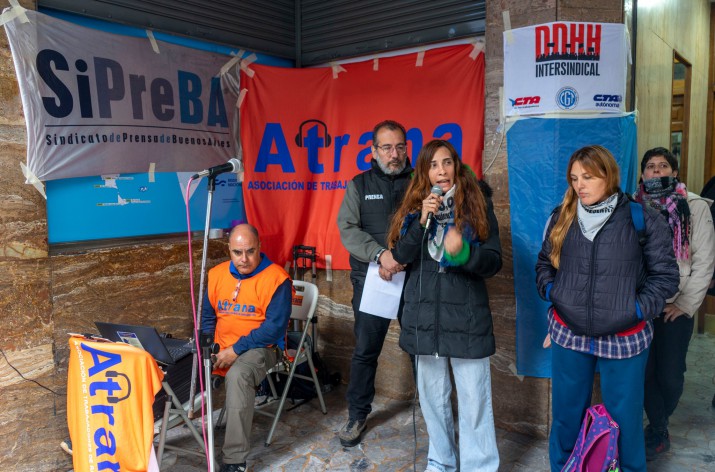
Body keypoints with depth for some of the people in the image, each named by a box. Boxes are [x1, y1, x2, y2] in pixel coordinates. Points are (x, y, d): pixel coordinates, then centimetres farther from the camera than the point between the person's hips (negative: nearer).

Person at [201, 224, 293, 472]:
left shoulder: (276, 277, -13)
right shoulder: (216, 274, 6)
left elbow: (275, 326, -18)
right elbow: (207, 316, 14)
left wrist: (236, 350, -21)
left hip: (261, 347, -6)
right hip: (221, 348, 6)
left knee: (238, 375, -35)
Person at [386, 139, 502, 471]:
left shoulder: (478, 206, -2)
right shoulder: (413, 207, 5)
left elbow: (494, 262, -6)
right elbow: (400, 257, -5)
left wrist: (464, 253, -25)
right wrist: (422, 220, -17)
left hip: (467, 316, -3)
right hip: (425, 315, 3)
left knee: (474, 400, 1)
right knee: (432, 396, 15)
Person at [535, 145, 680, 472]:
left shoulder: (641, 218, -7)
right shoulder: (561, 217, 2)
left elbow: (665, 274, -1)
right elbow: (544, 262, 14)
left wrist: (640, 308, -12)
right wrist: (550, 291, -3)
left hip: (624, 338, -2)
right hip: (568, 334, 3)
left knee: (624, 419, 11)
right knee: (566, 415, 15)